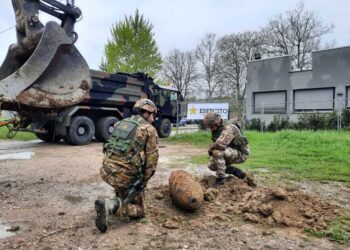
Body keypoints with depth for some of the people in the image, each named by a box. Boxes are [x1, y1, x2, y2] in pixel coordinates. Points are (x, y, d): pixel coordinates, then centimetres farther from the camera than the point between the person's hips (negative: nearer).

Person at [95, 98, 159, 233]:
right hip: (126, 175, -7)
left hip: (106, 170, 7)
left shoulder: (120, 123, 17)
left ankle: (120, 199, 30)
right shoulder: (149, 129, -1)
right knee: (138, 211, 10)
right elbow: (151, 159, -5)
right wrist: (143, 182, 7)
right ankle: (111, 205, -14)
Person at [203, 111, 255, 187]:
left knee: (217, 152, -30)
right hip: (231, 154, 10)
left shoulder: (228, 128, -25)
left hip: (240, 154, -10)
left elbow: (220, 144, -38)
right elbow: (217, 145, 17)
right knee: (212, 165, -1)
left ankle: (220, 178, -15)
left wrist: (210, 149, -19)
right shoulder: (217, 131, 5)